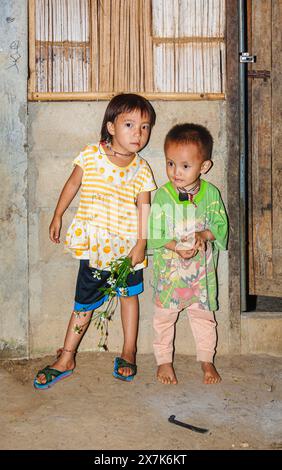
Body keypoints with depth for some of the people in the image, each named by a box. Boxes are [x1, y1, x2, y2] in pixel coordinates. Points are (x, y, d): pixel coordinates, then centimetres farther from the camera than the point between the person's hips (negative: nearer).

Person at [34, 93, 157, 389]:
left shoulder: (141, 170, -5)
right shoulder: (91, 155, -6)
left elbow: (144, 207, -4)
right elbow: (72, 185, 8)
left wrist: (141, 243, -11)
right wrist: (57, 217, 14)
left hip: (126, 244, 1)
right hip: (92, 242, -1)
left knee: (128, 294, 16)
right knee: (85, 301, 5)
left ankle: (129, 351, 32)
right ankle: (66, 359, 16)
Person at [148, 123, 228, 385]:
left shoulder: (211, 193, -8)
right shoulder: (162, 196, -13)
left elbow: (220, 224, -4)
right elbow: (152, 235, -11)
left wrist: (204, 235, -23)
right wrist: (175, 246, -26)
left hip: (202, 269, 1)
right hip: (168, 269, -1)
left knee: (204, 315, 15)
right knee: (164, 317, 12)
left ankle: (206, 359, 34)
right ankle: (164, 360, 31)